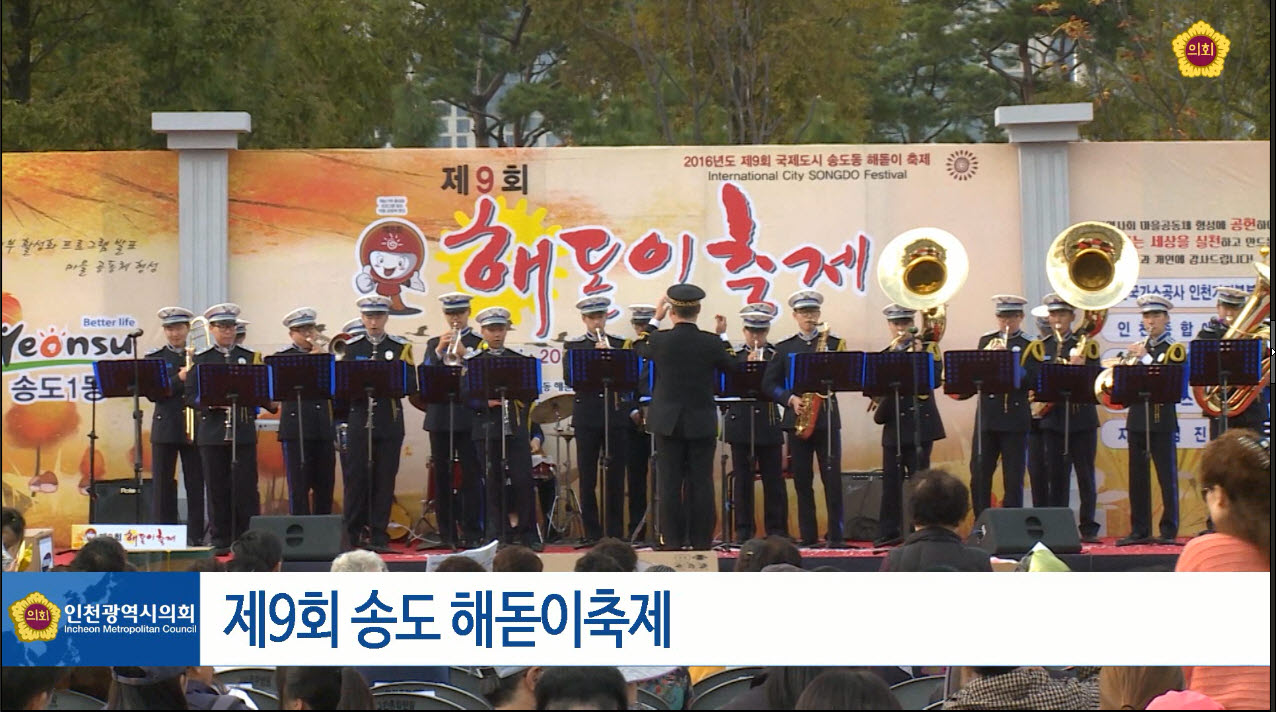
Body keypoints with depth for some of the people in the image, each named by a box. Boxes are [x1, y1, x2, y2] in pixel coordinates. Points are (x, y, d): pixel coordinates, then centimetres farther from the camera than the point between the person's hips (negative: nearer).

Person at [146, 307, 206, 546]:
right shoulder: (155, 358, 7)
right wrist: (180, 379, -16)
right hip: (164, 429, 0)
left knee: (195, 485, 0)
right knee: (162, 485, -1)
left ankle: (195, 536, 4)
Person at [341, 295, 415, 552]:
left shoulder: (401, 347, 6)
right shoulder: (351, 347, 7)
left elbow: (411, 386, 0)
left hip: (390, 423, 0)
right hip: (360, 420, 0)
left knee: (384, 479, 1)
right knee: (357, 477, -2)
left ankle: (378, 534, 7)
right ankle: (353, 534, 6)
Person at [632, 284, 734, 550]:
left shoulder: (660, 340, -9)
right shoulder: (712, 343, -9)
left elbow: (640, 347, 15)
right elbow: (732, 365, 9)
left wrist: (655, 318, 22)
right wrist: (722, 336, 16)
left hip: (668, 422, 0)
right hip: (702, 423, 0)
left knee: (670, 483, 3)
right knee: (701, 483, 4)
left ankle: (672, 541, 2)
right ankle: (701, 540, 5)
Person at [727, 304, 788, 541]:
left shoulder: (776, 357, 7)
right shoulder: (734, 357, 9)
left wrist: (761, 367, -16)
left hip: (768, 424, 0)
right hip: (740, 423, 0)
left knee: (773, 478, 0)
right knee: (742, 478, 2)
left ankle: (776, 530, 6)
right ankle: (744, 530, 7)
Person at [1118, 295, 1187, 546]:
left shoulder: (1174, 349, 0)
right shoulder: (1137, 348, 15)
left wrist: (1145, 358, -18)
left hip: (1162, 419, -5)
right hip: (1137, 419, 5)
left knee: (1167, 476, -3)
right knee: (1137, 477, 6)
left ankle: (1169, 531, 1)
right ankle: (1140, 530, 11)